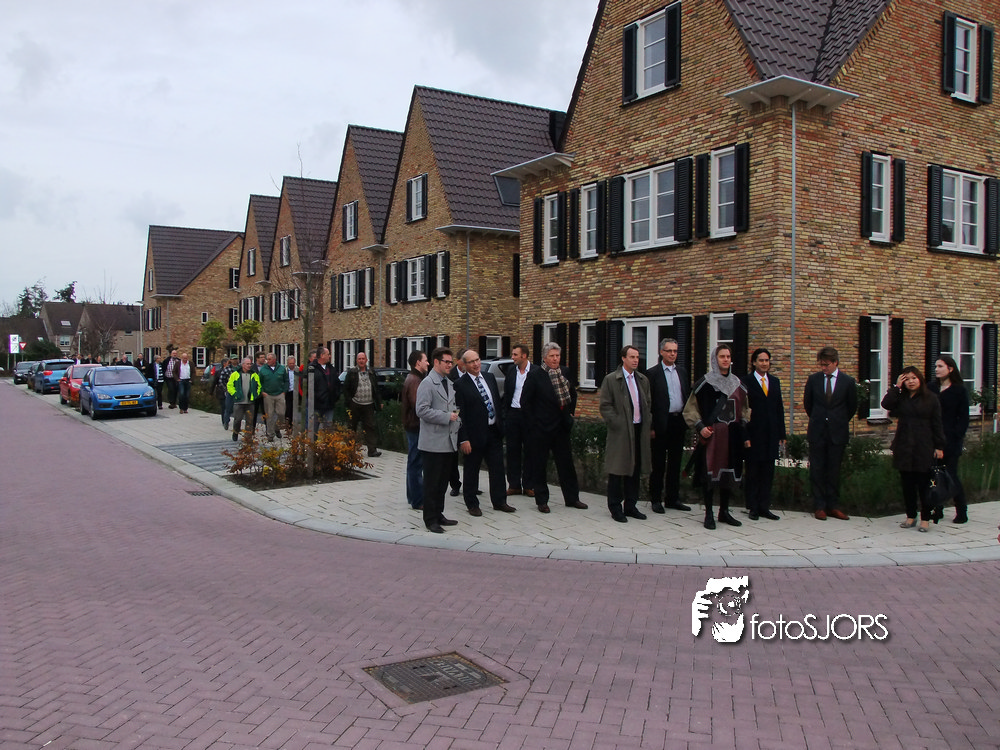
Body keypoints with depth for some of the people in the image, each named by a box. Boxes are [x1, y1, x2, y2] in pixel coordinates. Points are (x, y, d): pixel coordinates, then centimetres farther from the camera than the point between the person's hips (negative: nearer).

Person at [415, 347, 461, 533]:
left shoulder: (450, 384, 17)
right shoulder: (427, 384, -10)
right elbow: (422, 410, -18)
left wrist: (457, 421, 7)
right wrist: (447, 417, -18)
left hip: (449, 441, 8)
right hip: (433, 443, -8)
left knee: (443, 482, 13)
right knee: (431, 483, -1)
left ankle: (438, 515, 23)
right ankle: (430, 520, 6)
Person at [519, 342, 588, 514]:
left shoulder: (565, 372, 6)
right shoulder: (535, 375, -9)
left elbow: (573, 394, 22)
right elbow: (525, 401, -7)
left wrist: (570, 412, 14)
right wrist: (534, 420, -9)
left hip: (561, 426, 5)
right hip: (541, 427, -5)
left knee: (566, 462, 10)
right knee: (539, 465, 4)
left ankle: (572, 498, 20)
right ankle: (541, 501, 14)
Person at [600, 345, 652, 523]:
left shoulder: (643, 380, 15)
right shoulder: (611, 380, -4)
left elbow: (648, 404, 20)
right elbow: (605, 406, -7)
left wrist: (648, 422, 7)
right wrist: (617, 424, -14)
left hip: (640, 431, 6)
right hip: (620, 433, -6)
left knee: (635, 470, 10)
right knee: (618, 471, 0)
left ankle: (630, 506, 21)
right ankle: (615, 508, 10)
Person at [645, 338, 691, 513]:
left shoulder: (682, 372, 12)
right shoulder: (652, 373, -4)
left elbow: (688, 396, 14)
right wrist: (650, 427, -12)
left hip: (679, 422, 5)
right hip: (661, 424, -5)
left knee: (675, 462, 11)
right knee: (659, 463, 3)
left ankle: (673, 498, 20)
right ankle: (656, 499, 12)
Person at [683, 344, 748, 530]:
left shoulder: (737, 384, 12)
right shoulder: (705, 383, -3)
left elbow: (744, 409, 20)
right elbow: (690, 409, -2)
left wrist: (744, 434, 9)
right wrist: (700, 427, -14)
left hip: (732, 436, 5)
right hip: (711, 435, -5)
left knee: (730, 472, 8)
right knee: (710, 472, -3)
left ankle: (724, 511, 20)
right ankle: (708, 514, 5)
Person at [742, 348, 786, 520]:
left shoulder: (775, 381, 13)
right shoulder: (746, 382, -4)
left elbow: (779, 408, 13)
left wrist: (782, 434, 9)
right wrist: (745, 436, -12)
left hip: (771, 435, 5)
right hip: (754, 434, -5)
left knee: (768, 473, 7)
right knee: (753, 472, 4)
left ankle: (764, 507, 15)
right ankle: (753, 508, 12)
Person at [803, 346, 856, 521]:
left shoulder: (848, 381, -1)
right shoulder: (813, 379, 2)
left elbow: (852, 406, 10)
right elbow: (807, 402, 15)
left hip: (837, 432, -1)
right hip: (817, 432, 1)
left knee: (834, 470, 5)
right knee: (817, 470, 2)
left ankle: (833, 506, 13)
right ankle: (819, 506, 9)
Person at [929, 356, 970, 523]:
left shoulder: (959, 390, 0)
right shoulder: (930, 388, 9)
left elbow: (963, 419, -1)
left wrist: (956, 438, -11)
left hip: (950, 440, -3)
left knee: (951, 475, -1)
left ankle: (962, 513, 11)